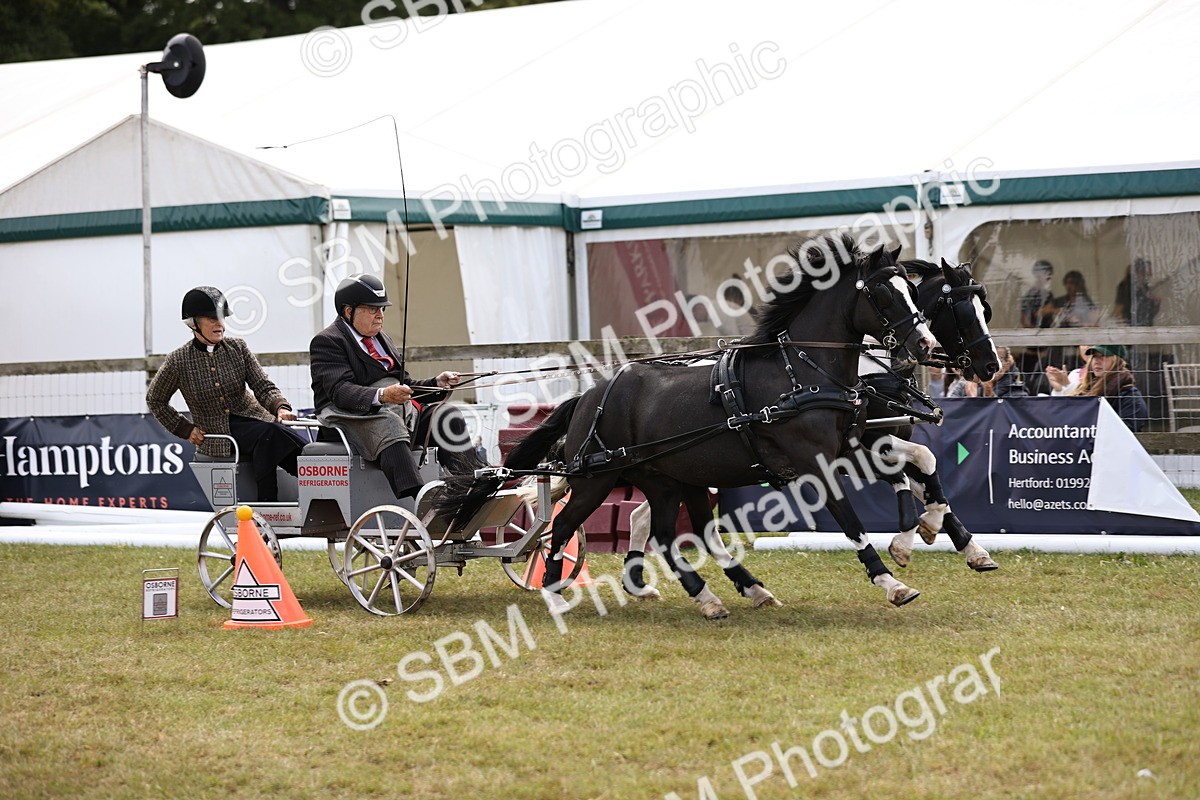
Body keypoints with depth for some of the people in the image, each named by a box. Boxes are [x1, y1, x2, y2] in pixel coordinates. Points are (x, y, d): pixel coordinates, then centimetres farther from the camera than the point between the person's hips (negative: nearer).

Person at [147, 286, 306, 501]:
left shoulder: (237, 348, 6)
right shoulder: (179, 361, -1)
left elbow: (263, 386, 2)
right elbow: (154, 399, 13)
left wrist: (280, 407, -20)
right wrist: (185, 429, 5)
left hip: (251, 418, 4)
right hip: (217, 435, -3)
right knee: (268, 434, -33)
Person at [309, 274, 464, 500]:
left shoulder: (382, 339, 26)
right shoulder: (326, 342, -2)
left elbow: (403, 385, 26)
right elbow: (341, 391, -17)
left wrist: (437, 384, 6)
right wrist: (382, 396, -34)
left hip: (398, 410, 9)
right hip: (354, 417, -8)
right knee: (389, 426, -38)